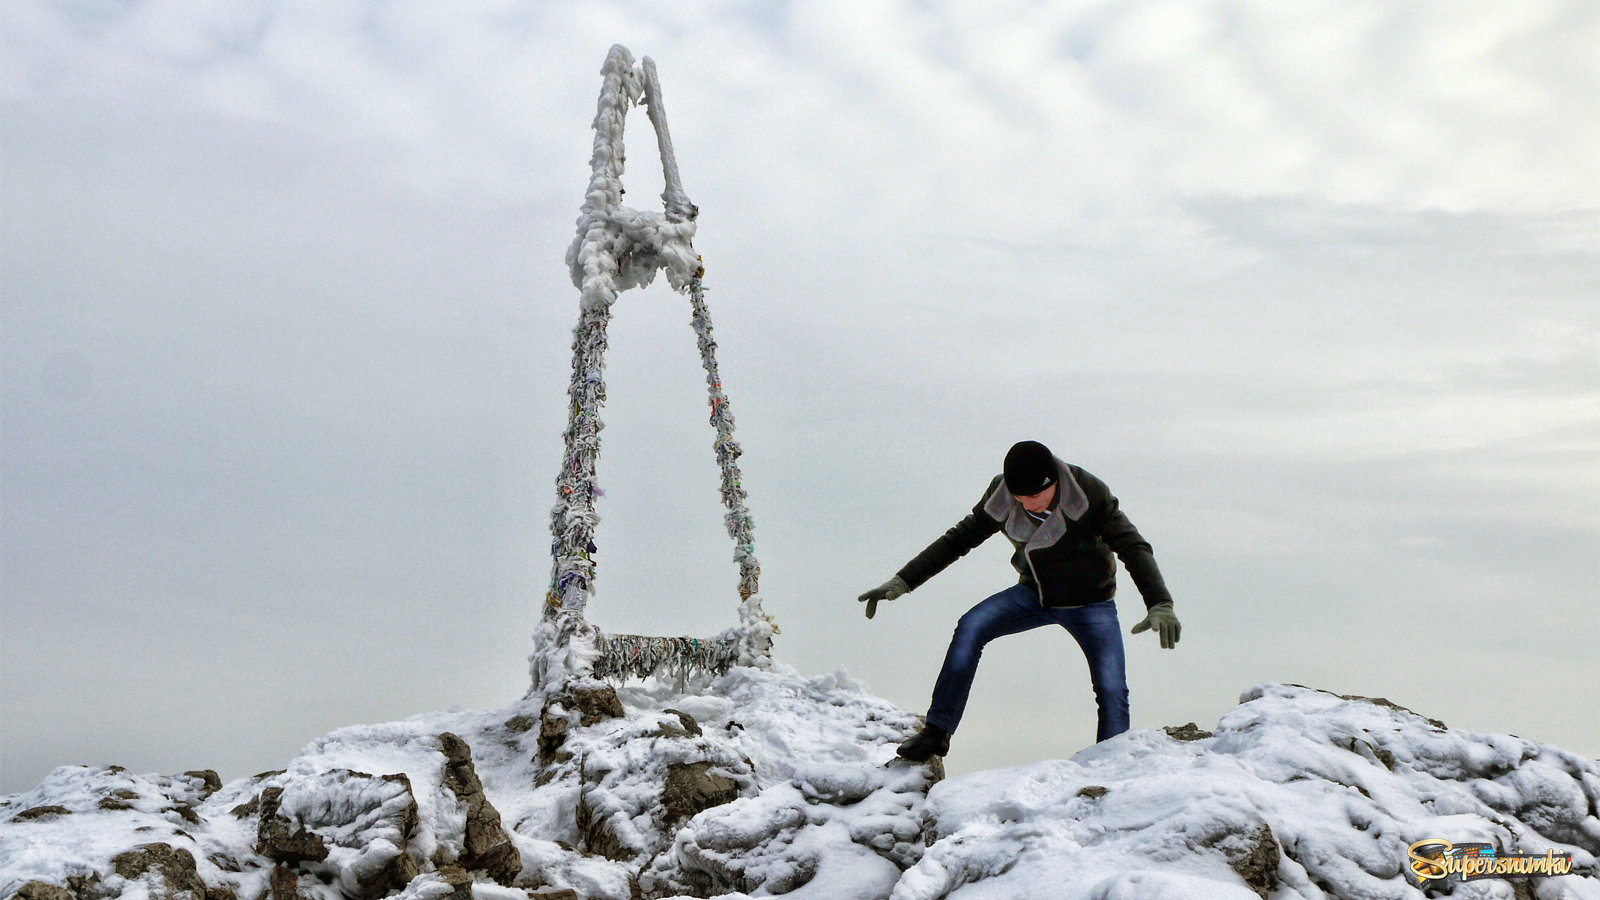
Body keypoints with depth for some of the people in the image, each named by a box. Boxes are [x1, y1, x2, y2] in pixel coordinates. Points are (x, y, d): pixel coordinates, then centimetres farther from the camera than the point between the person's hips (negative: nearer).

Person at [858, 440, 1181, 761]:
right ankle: (936, 733, -14)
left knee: (1112, 690, -19)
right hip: (1035, 593, 3)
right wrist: (902, 581, -12)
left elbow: (1131, 546, -27)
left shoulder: (1088, 494, -26)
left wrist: (1160, 604, -41)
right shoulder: (1001, 499, -15)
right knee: (971, 627, -20)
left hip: (1091, 603, -2)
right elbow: (958, 539, -6)